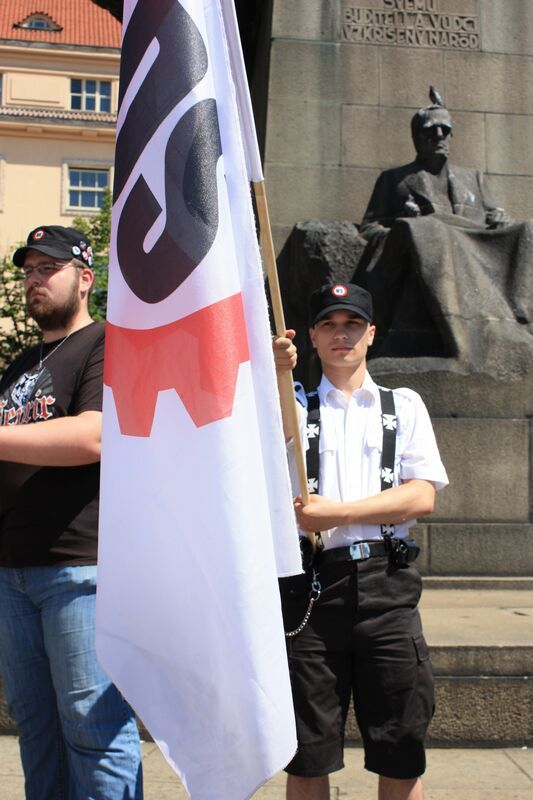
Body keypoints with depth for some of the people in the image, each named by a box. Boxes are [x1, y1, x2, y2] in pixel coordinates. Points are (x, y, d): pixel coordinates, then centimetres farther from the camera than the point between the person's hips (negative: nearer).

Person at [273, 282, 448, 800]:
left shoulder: (403, 405, 14)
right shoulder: (291, 406, 15)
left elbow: (422, 497, 1)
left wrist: (337, 513, -8)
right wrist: (276, 379, -26)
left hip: (387, 582, 0)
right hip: (312, 583, 0)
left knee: (401, 754, 6)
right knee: (308, 755, 6)